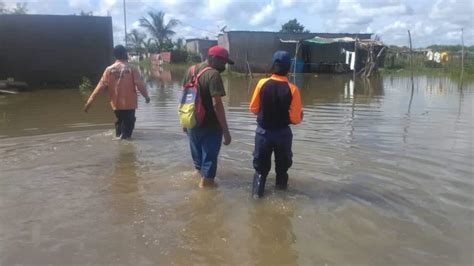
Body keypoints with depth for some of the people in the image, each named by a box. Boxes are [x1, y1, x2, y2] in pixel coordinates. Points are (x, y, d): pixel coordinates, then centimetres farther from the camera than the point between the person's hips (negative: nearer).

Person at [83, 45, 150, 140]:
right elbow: (140, 84, -11)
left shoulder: (109, 69, -3)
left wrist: (90, 101, -2)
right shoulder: (132, 68, -11)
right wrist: (146, 96, 7)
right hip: (129, 103, -3)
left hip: (116, 103, 4)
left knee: (119, 121, 24)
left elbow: (101, 86, -5)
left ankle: (118, 136, 28)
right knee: (128, 122, 9)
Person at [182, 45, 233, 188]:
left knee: (197, 149, 26)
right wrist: (226, 131, -23)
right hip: (210, 124, -7)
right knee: (210, 153, 10)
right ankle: (206, 180, 20)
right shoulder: (213, 74, -20)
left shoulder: (191, 70, 4)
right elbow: (216, 104, -26)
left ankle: (199, 170, 47)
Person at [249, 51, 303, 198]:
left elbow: (253, 108, -2)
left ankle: (258, 189, 12)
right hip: (282, 133, 0)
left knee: (260, 165, 18)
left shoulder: (262, 83, -11)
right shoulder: (292, 89, -14)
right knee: (283, 163, 22)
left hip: (263, 132, 1)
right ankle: (281, 184, 37)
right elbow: (296, 118, -13)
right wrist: (300, 114, 9)